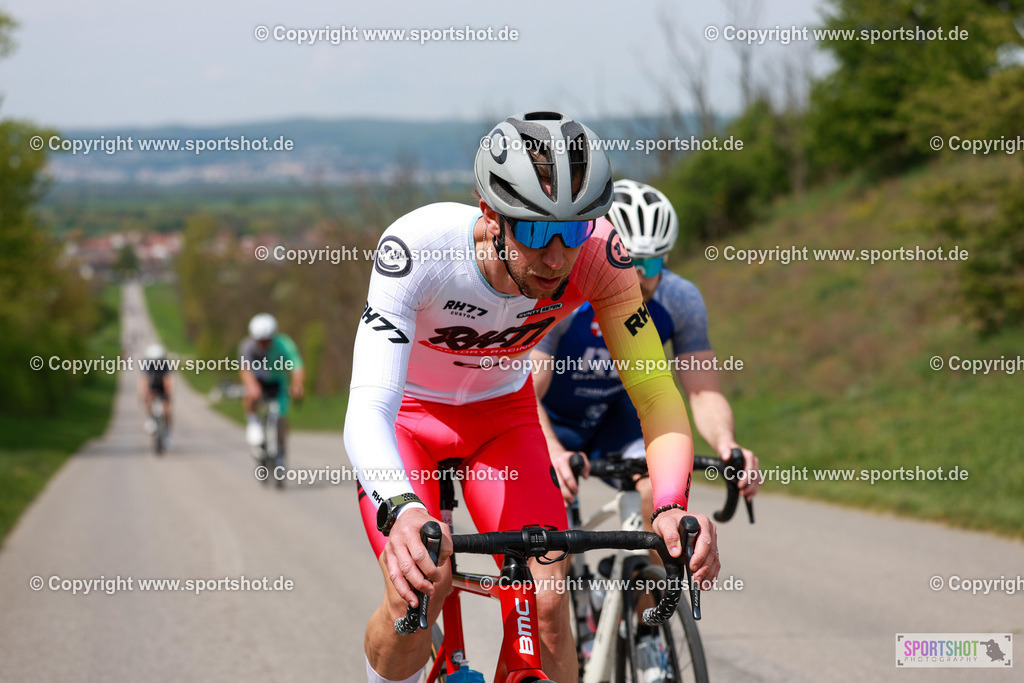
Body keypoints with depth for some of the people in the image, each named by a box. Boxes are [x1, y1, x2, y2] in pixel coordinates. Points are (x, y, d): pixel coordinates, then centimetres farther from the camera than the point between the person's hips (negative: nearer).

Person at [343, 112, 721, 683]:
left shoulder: (597, 251, -30)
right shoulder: (418, 248, -38)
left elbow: (656, 396, -28)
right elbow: (369, 409, -46)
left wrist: (672, 508, -47)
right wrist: (401, 509, -66)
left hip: (502, 408, 2)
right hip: (407, 409, -2)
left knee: (548, 603, -15)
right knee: (416, 596, -23)